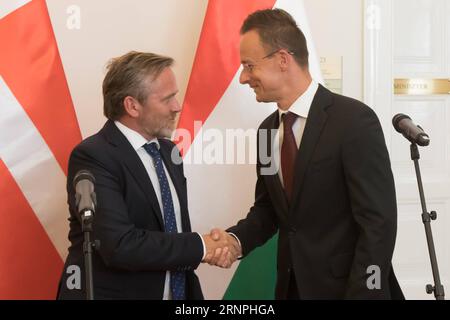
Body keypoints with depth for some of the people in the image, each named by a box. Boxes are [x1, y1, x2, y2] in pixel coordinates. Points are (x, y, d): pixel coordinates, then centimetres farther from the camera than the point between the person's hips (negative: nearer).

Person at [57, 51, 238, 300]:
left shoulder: (169, 151, 7)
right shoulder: (92, 157, -17)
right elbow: (120, 246, -26)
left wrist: (212, 247, -8)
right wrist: (199, 246, -17)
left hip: (177, 290, 7)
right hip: (112, 293, -7)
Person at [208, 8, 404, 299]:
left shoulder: (354, 120, -16)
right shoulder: (267, 129, 6)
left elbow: (378, 222, -19)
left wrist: (362, 294, -22)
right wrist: (235, 238, -7)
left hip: (344, 287, -6)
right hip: (293, 285, 6)